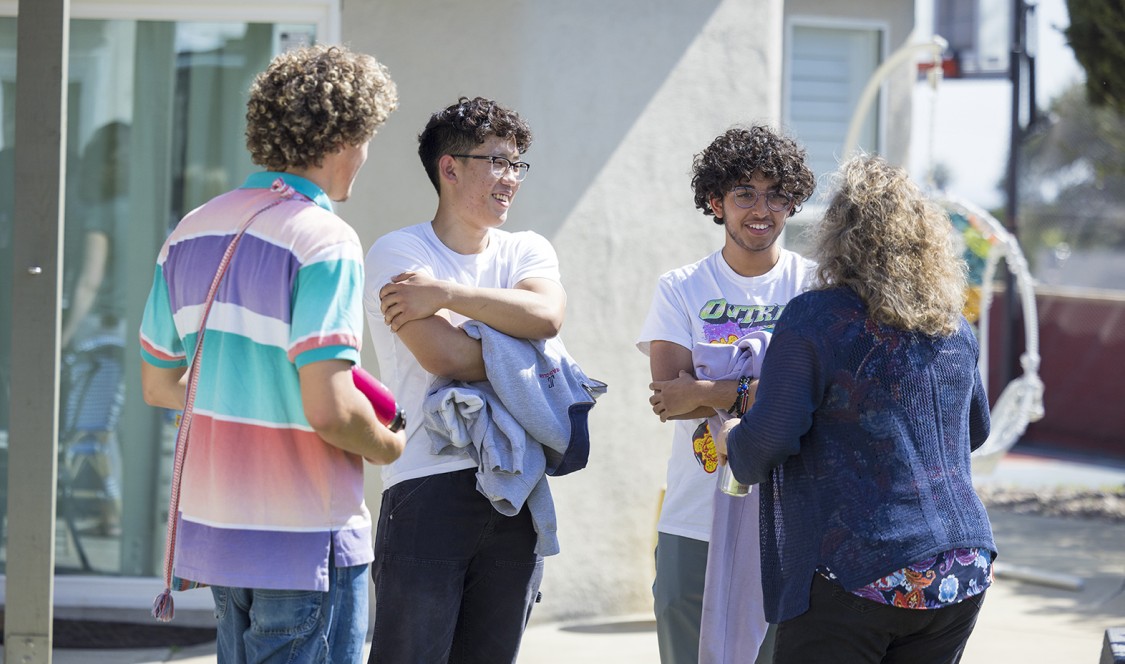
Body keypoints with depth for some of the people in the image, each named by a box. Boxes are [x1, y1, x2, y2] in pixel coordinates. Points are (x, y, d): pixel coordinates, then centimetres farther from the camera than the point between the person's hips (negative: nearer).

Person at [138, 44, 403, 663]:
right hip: (304, 541, -7)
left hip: (211, 532, 8)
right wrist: (388, 446, -3)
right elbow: (328, 409, -22)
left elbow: (158, 385, 14)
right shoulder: (325, 241, -16)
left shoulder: (191, 232, 8)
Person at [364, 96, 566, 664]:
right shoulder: (398, 252, -1)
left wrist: (446, 292, -12)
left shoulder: (527, 251, 15)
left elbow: (547, 315, -9)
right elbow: (444, 355, -14)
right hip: (428, 487, -5)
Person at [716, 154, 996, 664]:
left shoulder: (814, 318, -8)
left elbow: (771, 438, -14)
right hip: (963, 571, 6)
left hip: (856, 578, -6)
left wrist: (732, 442, 7)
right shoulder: (954, 327, 12)